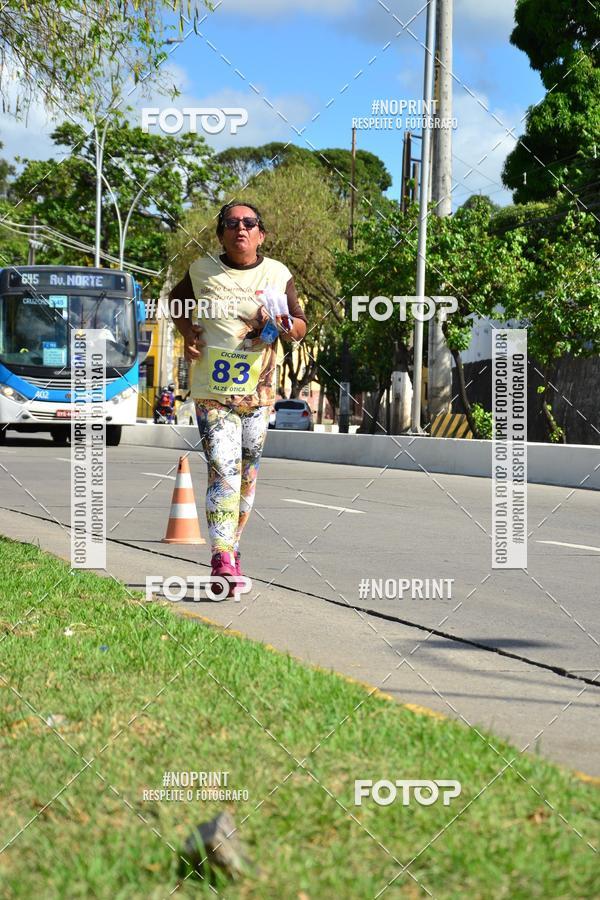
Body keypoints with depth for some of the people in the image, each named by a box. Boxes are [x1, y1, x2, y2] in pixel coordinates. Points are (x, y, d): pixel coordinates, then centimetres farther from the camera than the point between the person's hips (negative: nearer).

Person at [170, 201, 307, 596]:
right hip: (212, 391, -2)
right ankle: (223, 561, -21)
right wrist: (187, 333, 5)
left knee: (247, 474, 11)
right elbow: (177, 300, 23)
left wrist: (286, 327, -12)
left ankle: (231, 547, 27)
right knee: (222, 470, -15)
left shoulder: (278, 275, 5)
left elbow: (301, 325, 12)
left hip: (258, 390, 2)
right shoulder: (202, 271, 4)